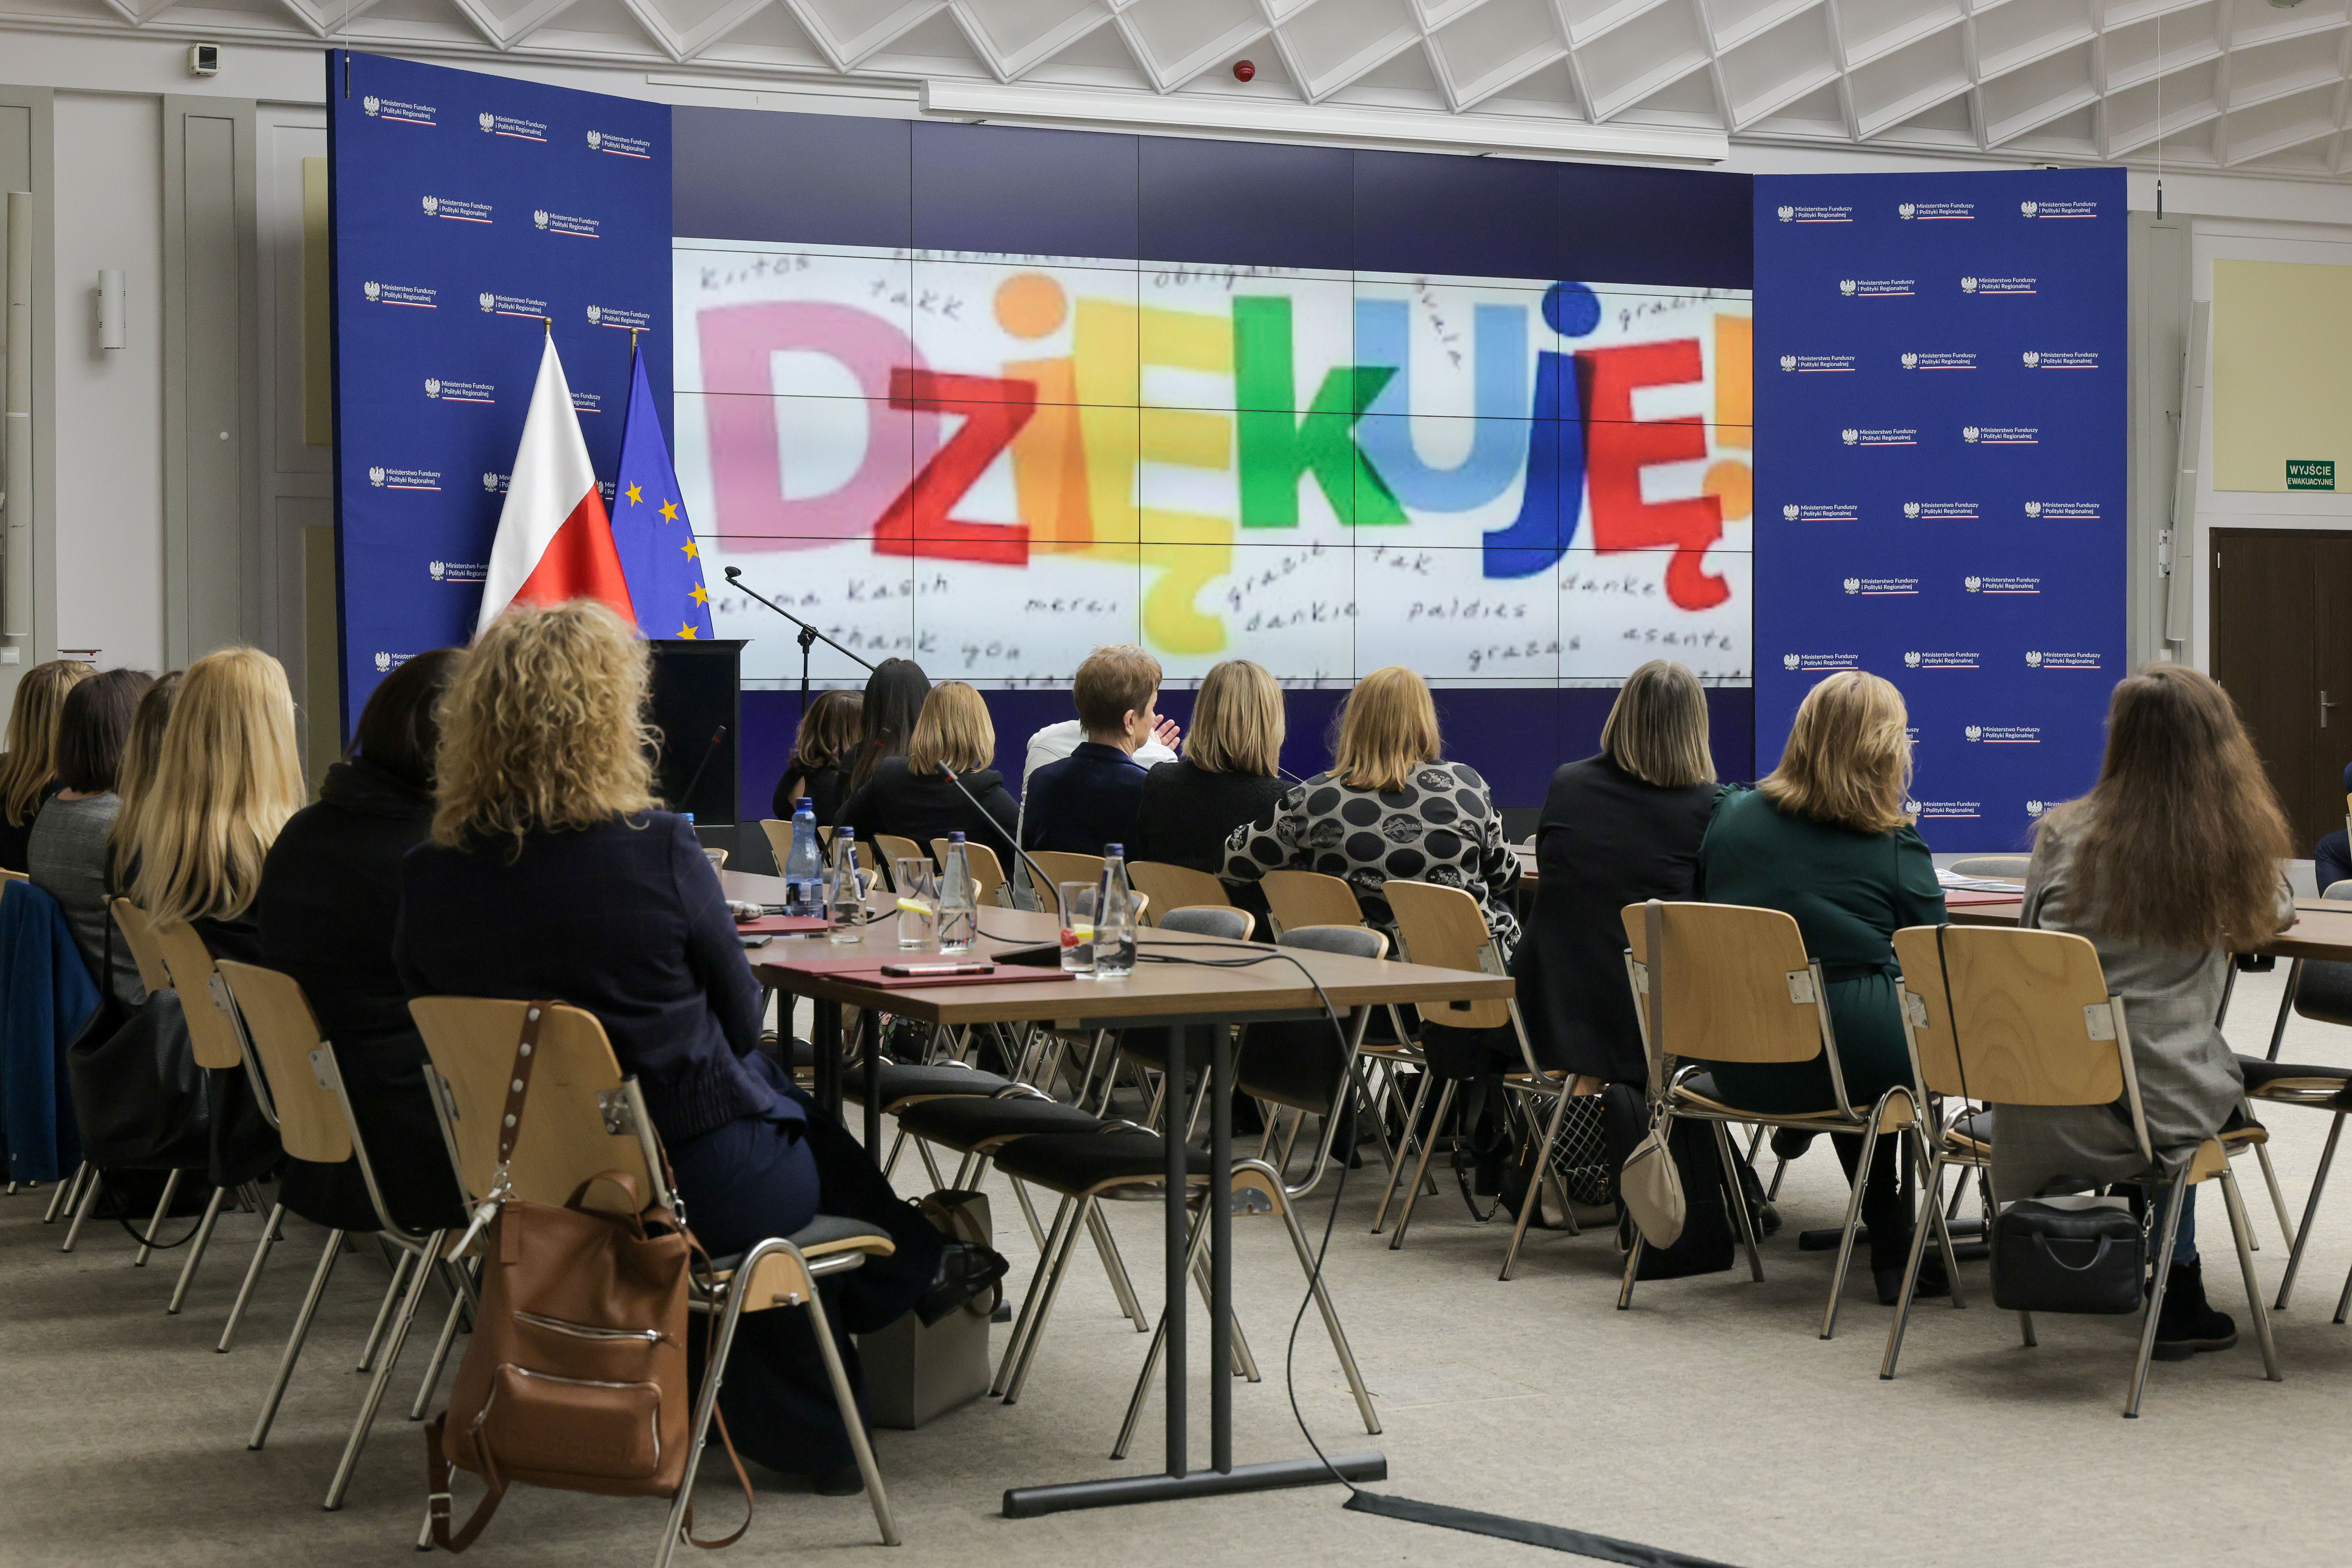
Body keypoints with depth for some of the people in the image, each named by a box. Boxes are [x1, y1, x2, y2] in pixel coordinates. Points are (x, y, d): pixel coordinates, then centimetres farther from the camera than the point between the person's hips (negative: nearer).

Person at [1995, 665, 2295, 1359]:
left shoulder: (2063, 834, -3)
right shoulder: (2237, 847, -4)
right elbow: (2277, 917, 18)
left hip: (2039, 1124, 1)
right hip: (2151, 1115, -1)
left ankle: (2179, 1302, 42)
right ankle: (2176, 1298, 36)